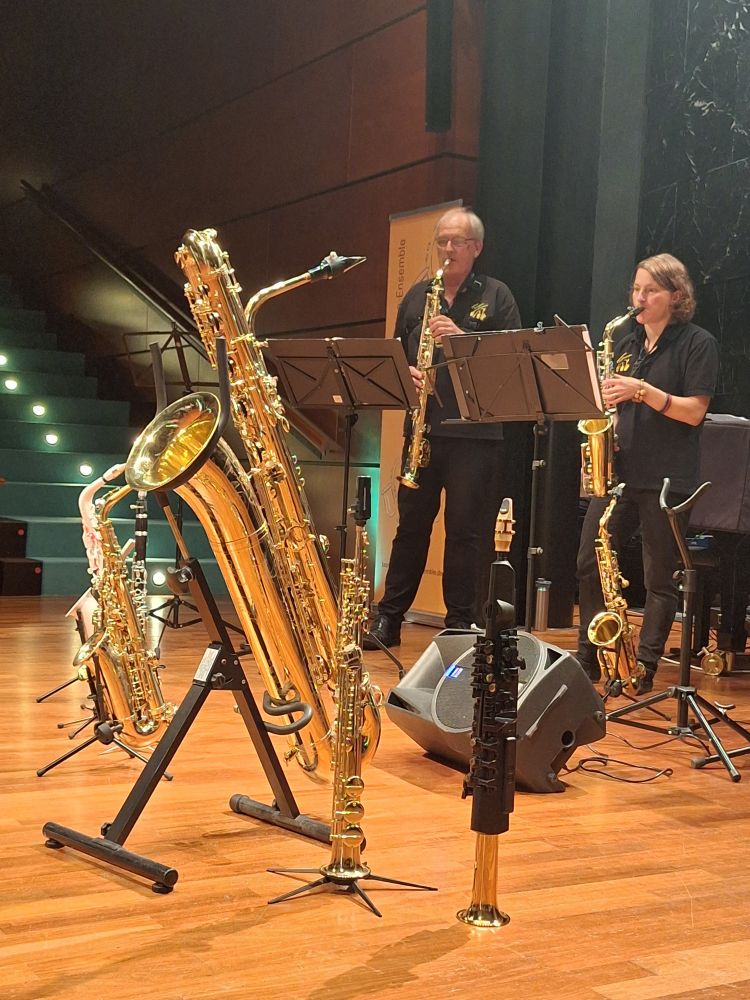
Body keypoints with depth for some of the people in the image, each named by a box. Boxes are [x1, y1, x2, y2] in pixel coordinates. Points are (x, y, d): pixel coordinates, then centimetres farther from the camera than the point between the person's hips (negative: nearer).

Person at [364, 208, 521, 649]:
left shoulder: (496, 295, 5)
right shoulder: (417, 295, 15)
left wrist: (464, 338, -16)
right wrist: (405, 375, -4)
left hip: (476, 433, -3)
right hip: (423, 428, 3)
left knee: (468, 529, 1)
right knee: (411, 523, 8)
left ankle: (461, 622, 11)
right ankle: (389, 617, 15)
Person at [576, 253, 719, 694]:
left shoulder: (698, 343, -3)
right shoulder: (627, 344, 15)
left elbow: (694, 411, -11)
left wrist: (641, 391, -21)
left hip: (667, 479, -6)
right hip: (618, 471, 6)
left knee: (660, 578, 2)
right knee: (590, 564, 3)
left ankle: (645, 670, 10)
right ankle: (588, 660, 15)